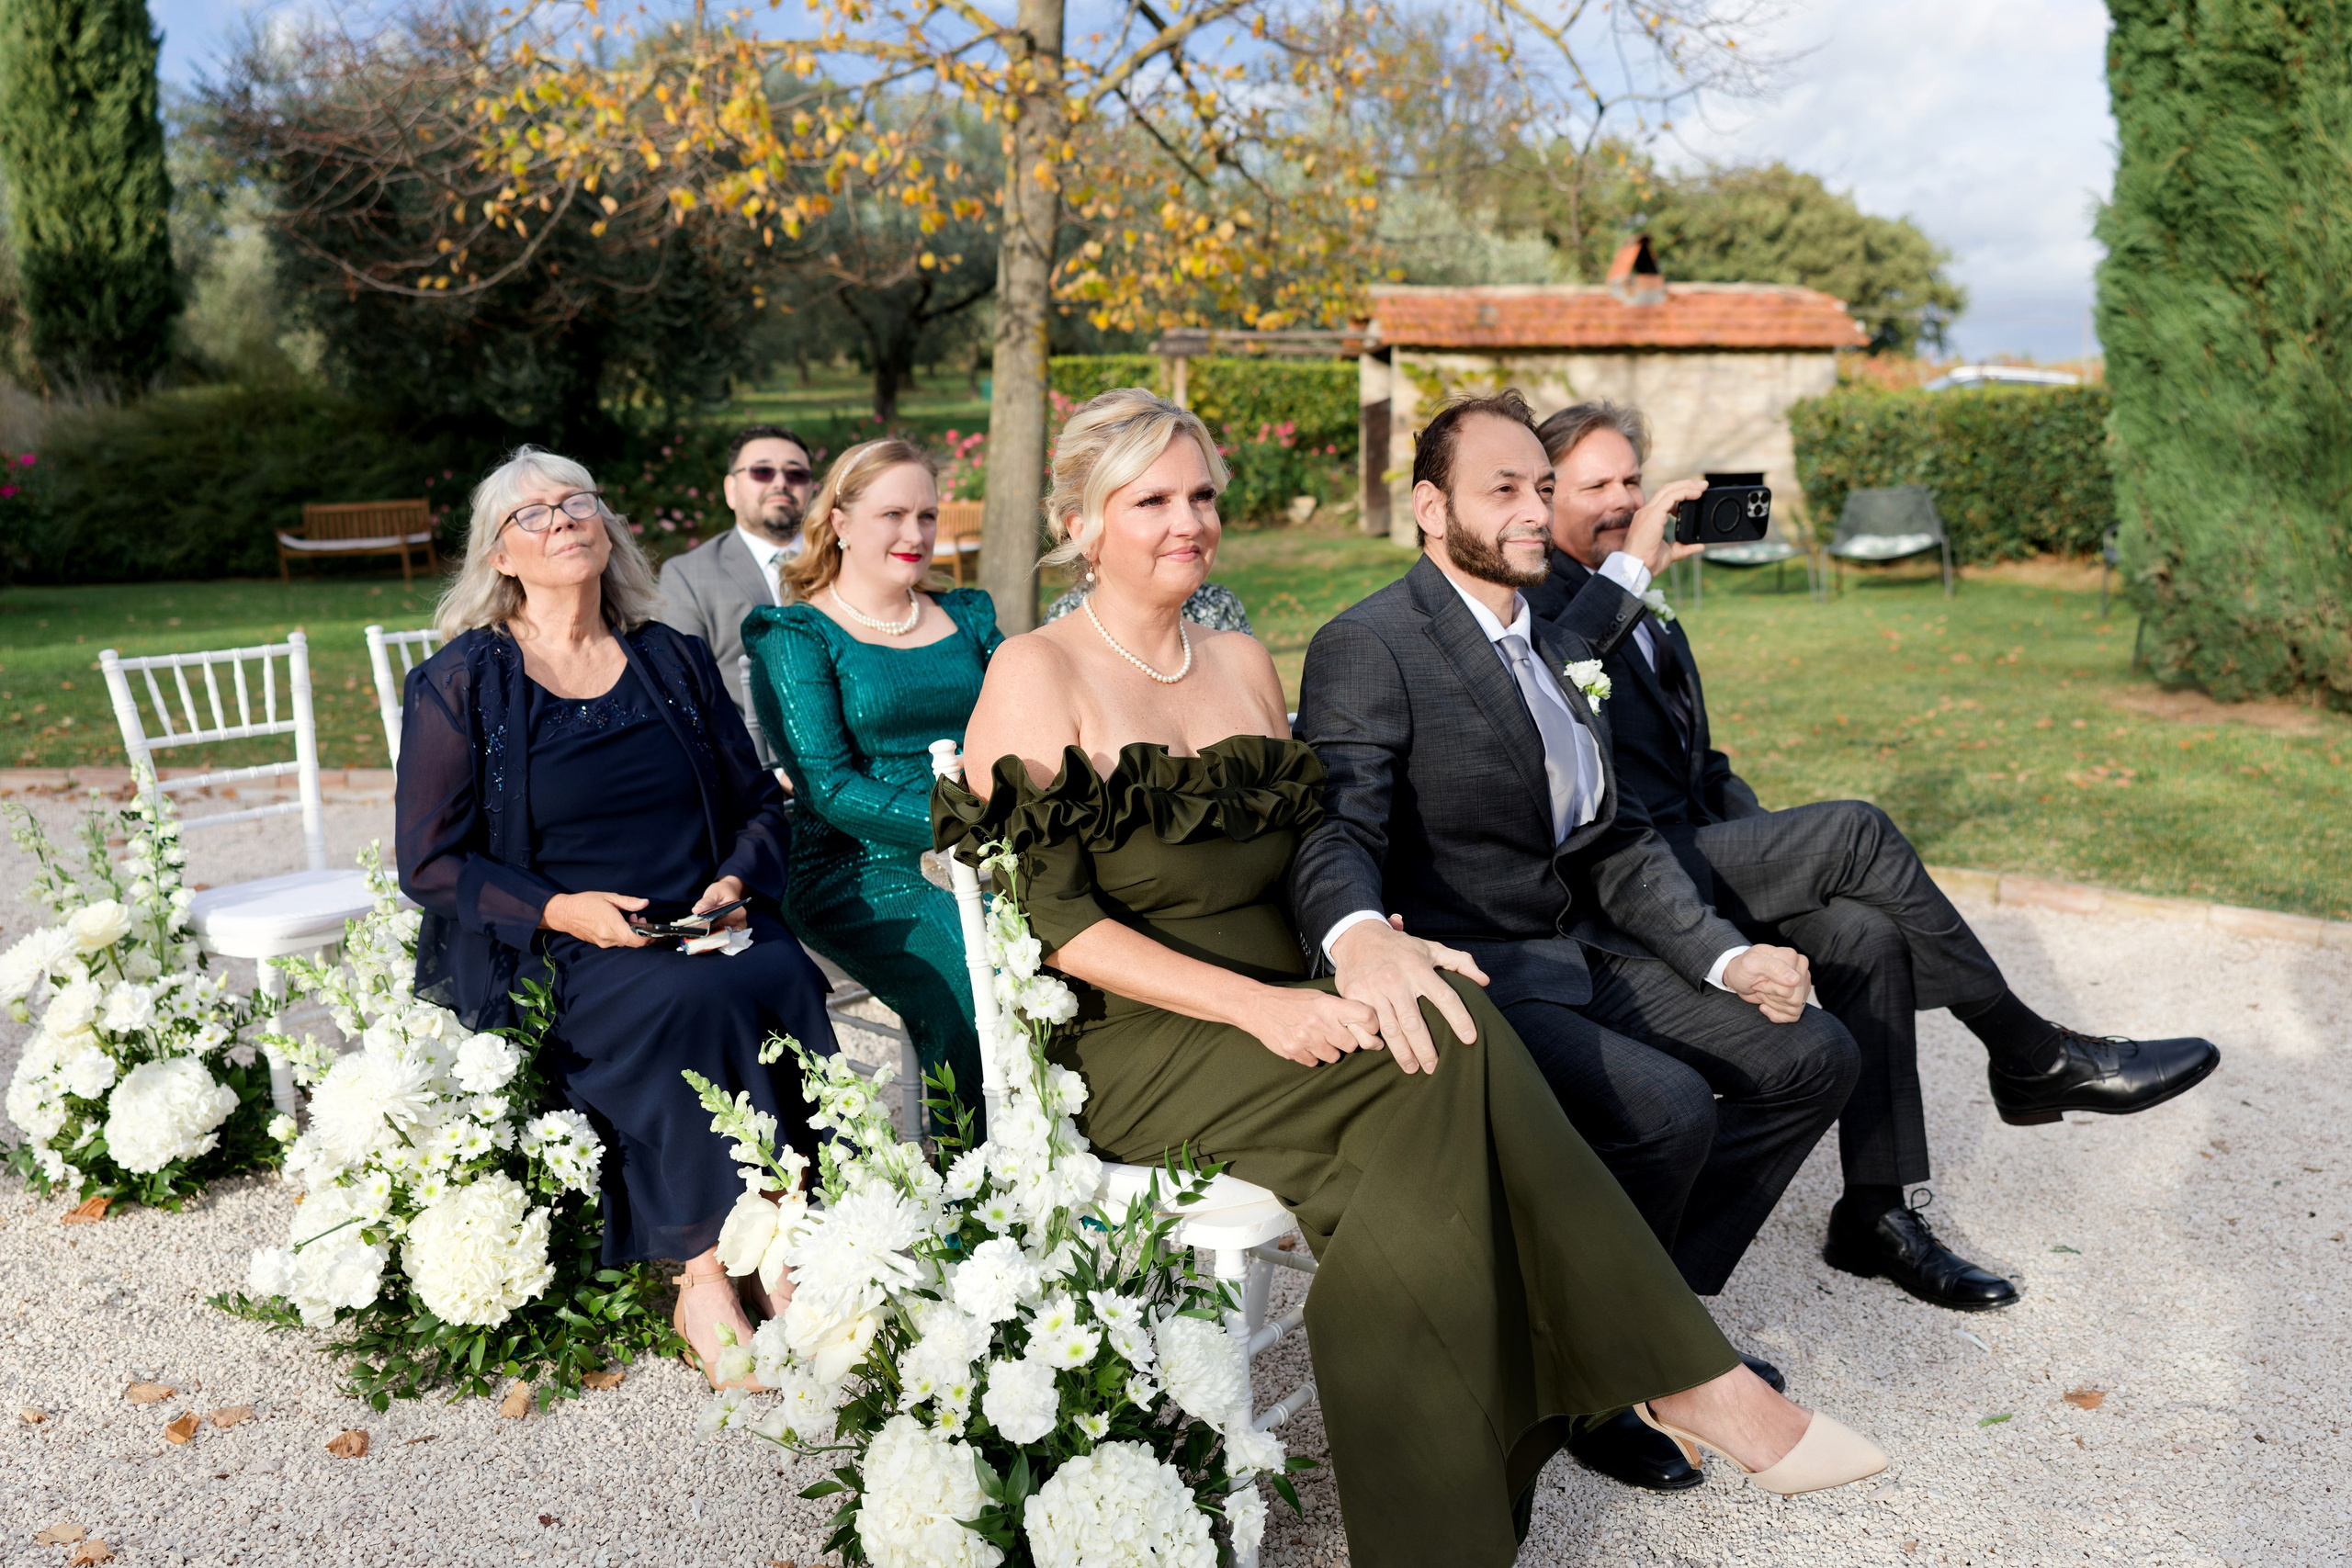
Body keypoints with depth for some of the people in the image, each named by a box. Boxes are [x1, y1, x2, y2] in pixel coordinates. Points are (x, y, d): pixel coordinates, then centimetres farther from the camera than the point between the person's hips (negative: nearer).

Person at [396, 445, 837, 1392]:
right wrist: (559, 911, -16)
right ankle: (705, 1273, -24)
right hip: (553, 957, -3)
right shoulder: (458, 686, 3)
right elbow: (431, 862, 0)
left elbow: (759, 803, 18)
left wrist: (735, 883, -4)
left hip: (702, 932, 3)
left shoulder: (673, 660, 13)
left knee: (783, 985, -29)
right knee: (694, 1005, -32)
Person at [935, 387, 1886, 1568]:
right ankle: (1685, 1377, -19)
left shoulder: (1244, 663, 18)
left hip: (1281, 1018, 6)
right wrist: (1253, 1004, -21)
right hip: (1128, 1050, -5)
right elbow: (1055, 924, -11)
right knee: (1447, 1043, -27)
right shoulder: (1037, 674, -2)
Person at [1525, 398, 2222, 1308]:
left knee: (1866, 936, -13)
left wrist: (1771, 848, 8)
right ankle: (2033, 1056, -3)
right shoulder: (1539, 601, -5)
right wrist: (1632, 566, -23)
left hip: (1687, 858, 9)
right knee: (1852, 830, -18)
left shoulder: (1652, 621, 24)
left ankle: (1878, 1213, -6)